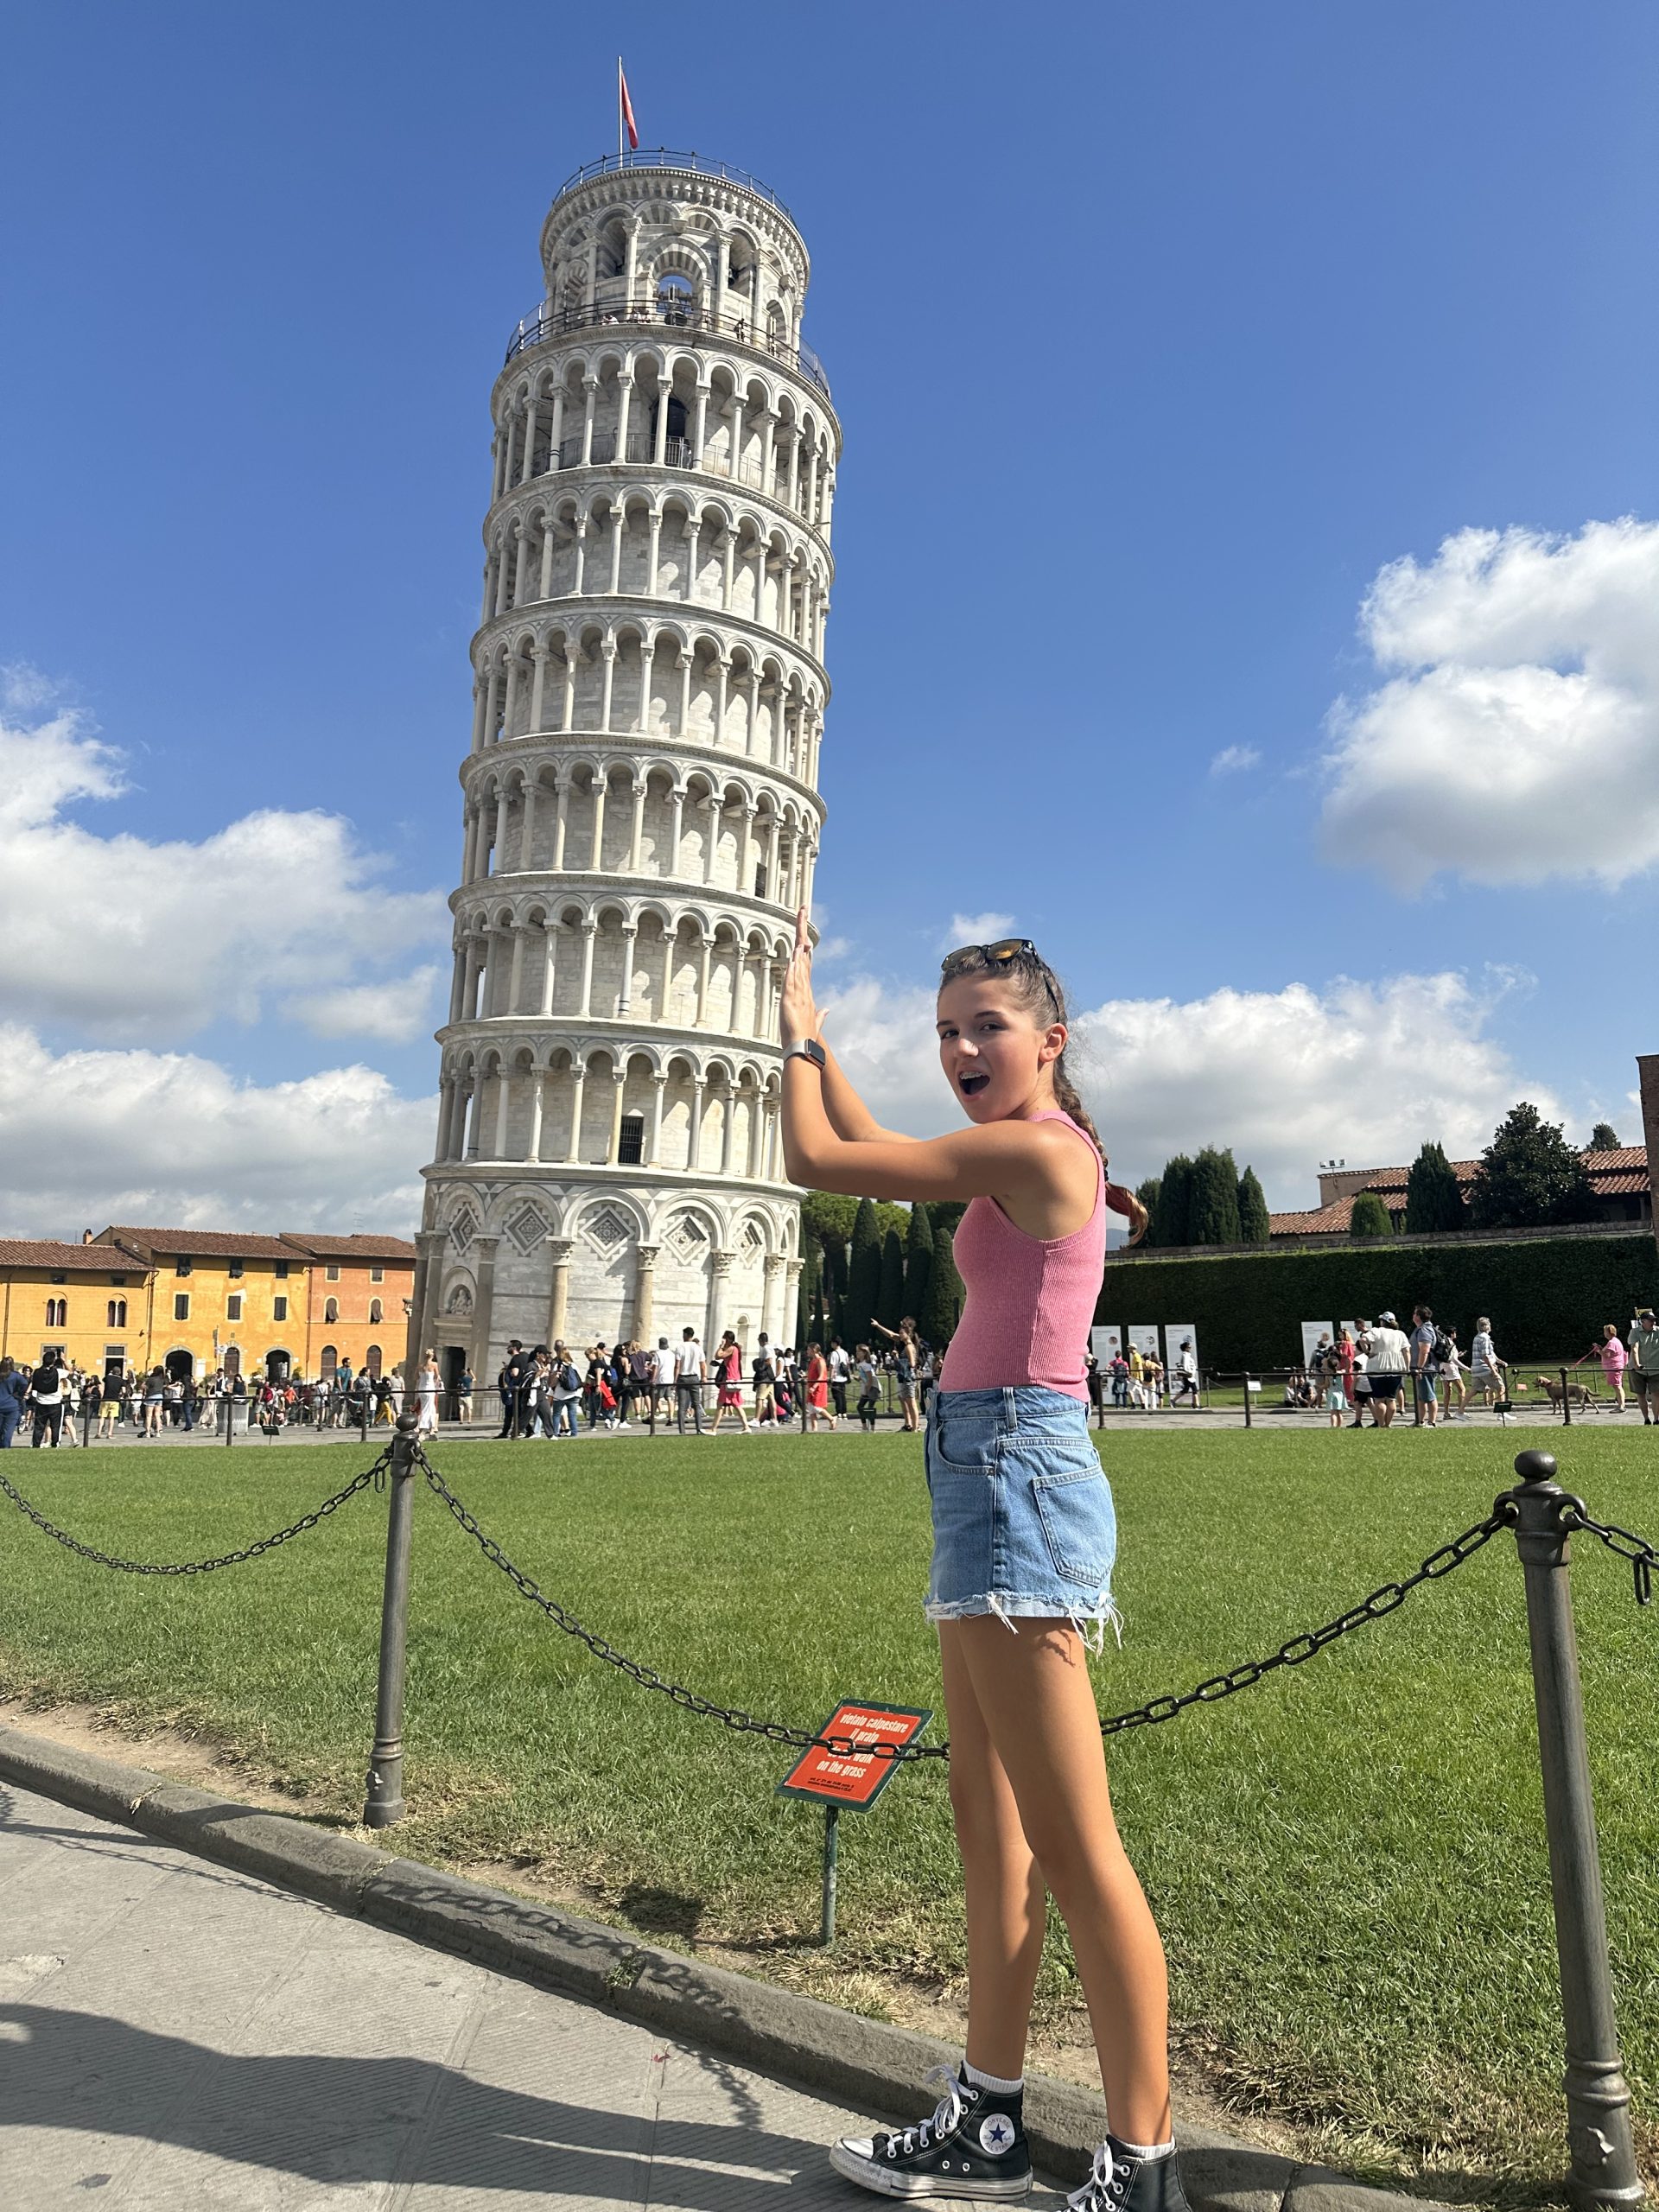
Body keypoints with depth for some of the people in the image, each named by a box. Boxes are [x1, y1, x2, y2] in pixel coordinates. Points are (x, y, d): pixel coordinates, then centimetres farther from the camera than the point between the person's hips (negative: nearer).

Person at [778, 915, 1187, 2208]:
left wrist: (797, 1028, 6)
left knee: (1072, 1844, -2)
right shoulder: (1032, 1156, 15)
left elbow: (816, 1159, -10)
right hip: (996, 1482, 10)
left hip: (1016, 1477, -10)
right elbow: (869, 1150, 27)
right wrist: (811, 1026, 29)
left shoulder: (1038, 1149, -13)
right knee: (988, 1814, 16)